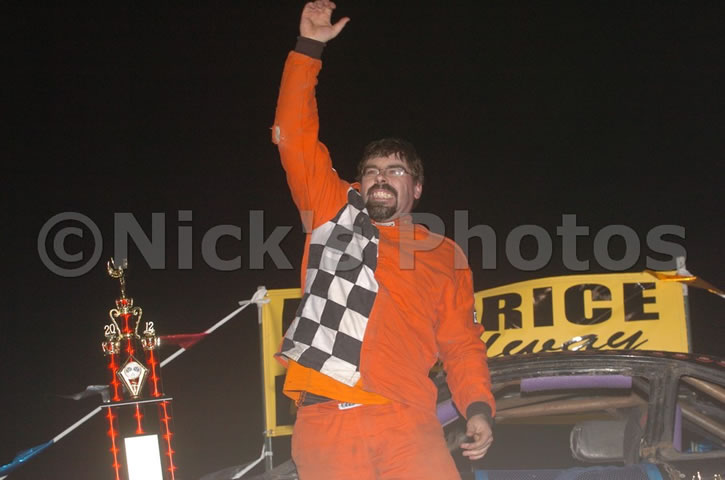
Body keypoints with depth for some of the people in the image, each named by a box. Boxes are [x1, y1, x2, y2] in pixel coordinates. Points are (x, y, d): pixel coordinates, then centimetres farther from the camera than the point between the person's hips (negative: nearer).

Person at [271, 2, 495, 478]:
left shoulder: (444, 255, 20)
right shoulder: (333, 213, 20)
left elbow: (461, 343, 17)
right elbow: (295, 139, 14)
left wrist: (479, 406, 0)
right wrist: (309, 47, 10)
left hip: (407, 423, 0)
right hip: (325, 421, 0)